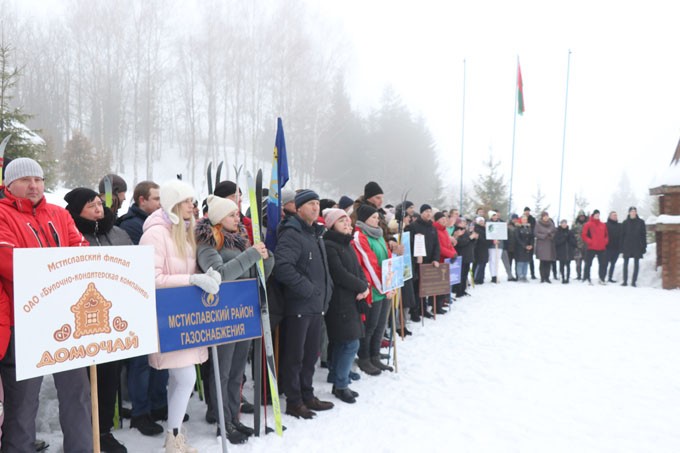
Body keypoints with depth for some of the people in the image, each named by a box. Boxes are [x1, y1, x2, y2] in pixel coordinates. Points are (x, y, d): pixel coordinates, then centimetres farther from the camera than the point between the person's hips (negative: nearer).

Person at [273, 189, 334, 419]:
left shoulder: (316, 234, 16)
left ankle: (307, 396, 30)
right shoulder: (291, 234, -14)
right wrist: (307, 288, -21)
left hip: (318, 305, 9)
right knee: (295, 356, 2)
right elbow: (282, 267, -27)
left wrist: (327, 289, 13)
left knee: (311, 354, 17)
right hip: (299, 306, -9)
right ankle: (293, 401, 15)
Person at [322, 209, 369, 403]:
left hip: (351, 301, 9)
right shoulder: (328, 246, -12)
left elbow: (358, 269, 15)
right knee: (351, 343, -8)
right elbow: (340, 274, -19)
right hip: (339, 302, -9)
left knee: (341, 344, 14)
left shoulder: (347, 245, 16)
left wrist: (364, 288, -4)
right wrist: (362, 287, -8)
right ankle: (340, 385, 5)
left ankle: (338, 382, 24)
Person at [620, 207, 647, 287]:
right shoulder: (625, 222, 3)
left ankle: (634, 281, 8)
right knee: (625, 264, 2)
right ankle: (625, 281, 7)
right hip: (627, 246, 0)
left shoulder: (641, 222, 2)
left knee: (636, 264, 3)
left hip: (637, 246, 0)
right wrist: (622, 247, -1)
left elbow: (644, 235, 2)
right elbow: (622, 235, 4)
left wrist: (644, 246, -3)